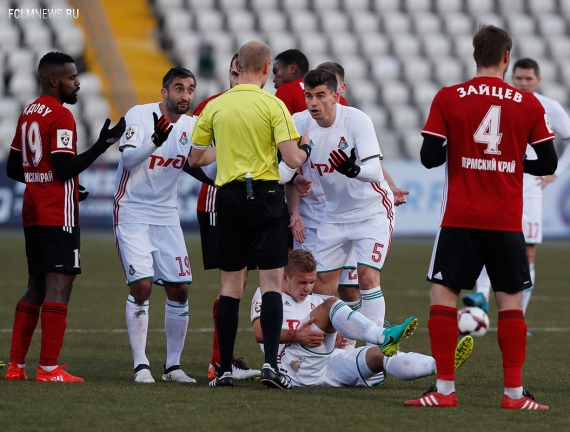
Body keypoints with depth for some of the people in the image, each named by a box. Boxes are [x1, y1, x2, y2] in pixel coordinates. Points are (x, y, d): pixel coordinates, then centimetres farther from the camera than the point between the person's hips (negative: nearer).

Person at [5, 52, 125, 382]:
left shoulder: (28, 114, 14)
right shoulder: (61, 116, -13)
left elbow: (14, 168, 19)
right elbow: (65, 168, -20)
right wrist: (103, 145, -16)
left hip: (33, 214, 9)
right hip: (58, 215, -9)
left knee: (36, 287, 15)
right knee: (59, 287, -7)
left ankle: (16, 365, 14)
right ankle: (49, 369, -10)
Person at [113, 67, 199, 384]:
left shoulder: (191, 126, 3)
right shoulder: (139, 115, -13)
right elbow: (128, 159, -26)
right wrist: (155, 141, -43)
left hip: (166, 215, 5)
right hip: (132, 212, -5)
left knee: (179, 287, 1)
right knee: (141, 284, -14)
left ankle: (173, 366, 12)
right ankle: (141, 364, -5)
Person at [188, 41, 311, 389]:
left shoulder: (215, 107, 5)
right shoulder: (273, 105, -6)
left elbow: (196, 158, 13)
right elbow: (292, 159, -11)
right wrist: (306, 148, 10)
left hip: (228, 196, 4)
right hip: (264, 195, -4)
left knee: (231, 283, 9)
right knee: (272, 281, -2)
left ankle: (225, 369, 9)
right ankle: (271, 363, -14)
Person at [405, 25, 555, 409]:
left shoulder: (448, 99, -3)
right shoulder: (529, 104, 1)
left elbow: (430, 157, -6)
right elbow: (548, 164, 2)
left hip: (461, 219, -1)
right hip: (507, 221, 1)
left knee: (443, 294, 3)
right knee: (511, 301, 6)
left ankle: (445, 389, -2)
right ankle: (514, 392, 3)